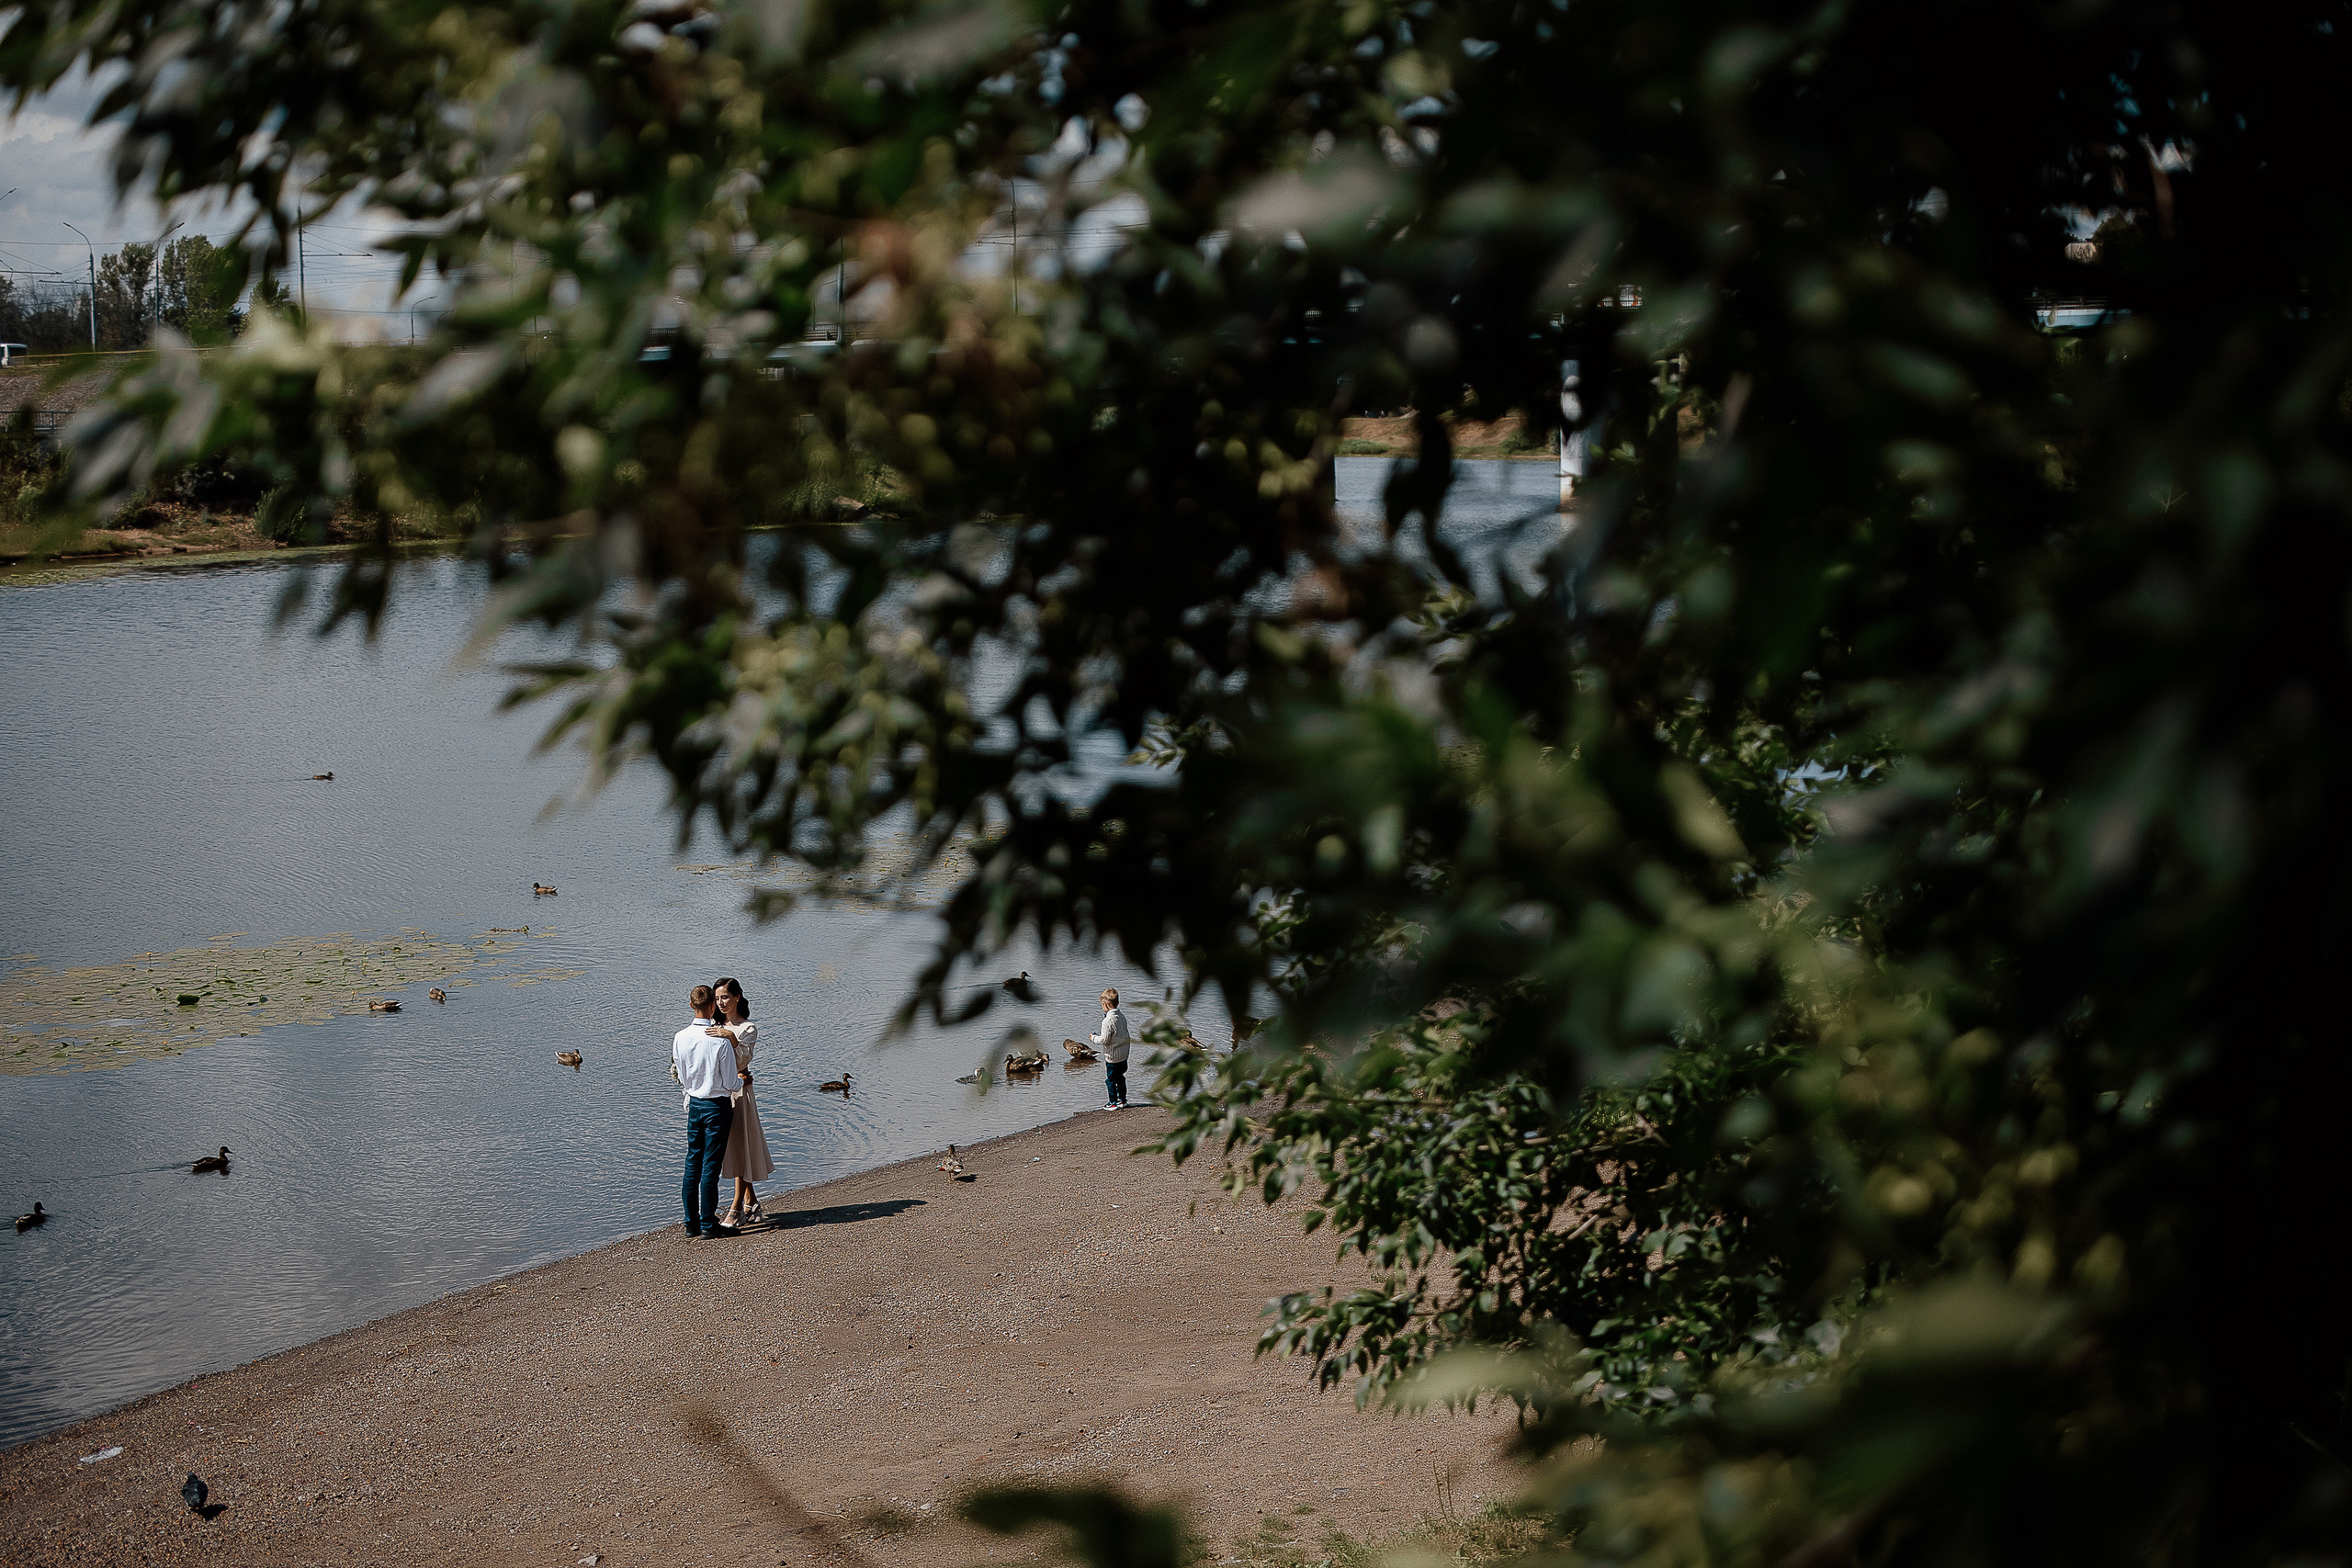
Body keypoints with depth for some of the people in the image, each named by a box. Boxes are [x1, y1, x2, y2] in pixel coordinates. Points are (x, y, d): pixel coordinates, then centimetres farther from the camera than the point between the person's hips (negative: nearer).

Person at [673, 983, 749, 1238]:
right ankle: (708, 1224, 7)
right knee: (710, 1165, 1)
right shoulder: (721, 1042, -19)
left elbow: (682, 1078, 7)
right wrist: (742, 1081, 9)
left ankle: (691, 1222, 18)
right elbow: (731, 1084, -13)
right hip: (718, 1105, -5)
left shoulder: (680, 1038, -4)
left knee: (692, 1163, 12)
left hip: (694, 1103, 5)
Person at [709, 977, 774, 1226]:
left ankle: (737, 1208, -1)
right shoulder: (716, 1027, 10)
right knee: (726, 1146, 10)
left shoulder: (749, 1028, -8)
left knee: (740, 1147, -4)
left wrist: (732, 1039, -33)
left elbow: (741, 1062, -20)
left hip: (739, 1091, -7)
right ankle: (751, 1202, 19)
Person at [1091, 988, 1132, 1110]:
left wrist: (1094, 1038, -3)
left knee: (1110, 1080, 5)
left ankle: (1113, 1103, 10)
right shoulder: (1122, 1017, 2)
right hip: (1124, 1054, 8)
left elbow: (1105, 1040, -22)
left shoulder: (1108, 1021, -23)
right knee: (1120, 1078, 20)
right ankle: (1123, 1101, 28)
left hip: (1112, 1056, -8)